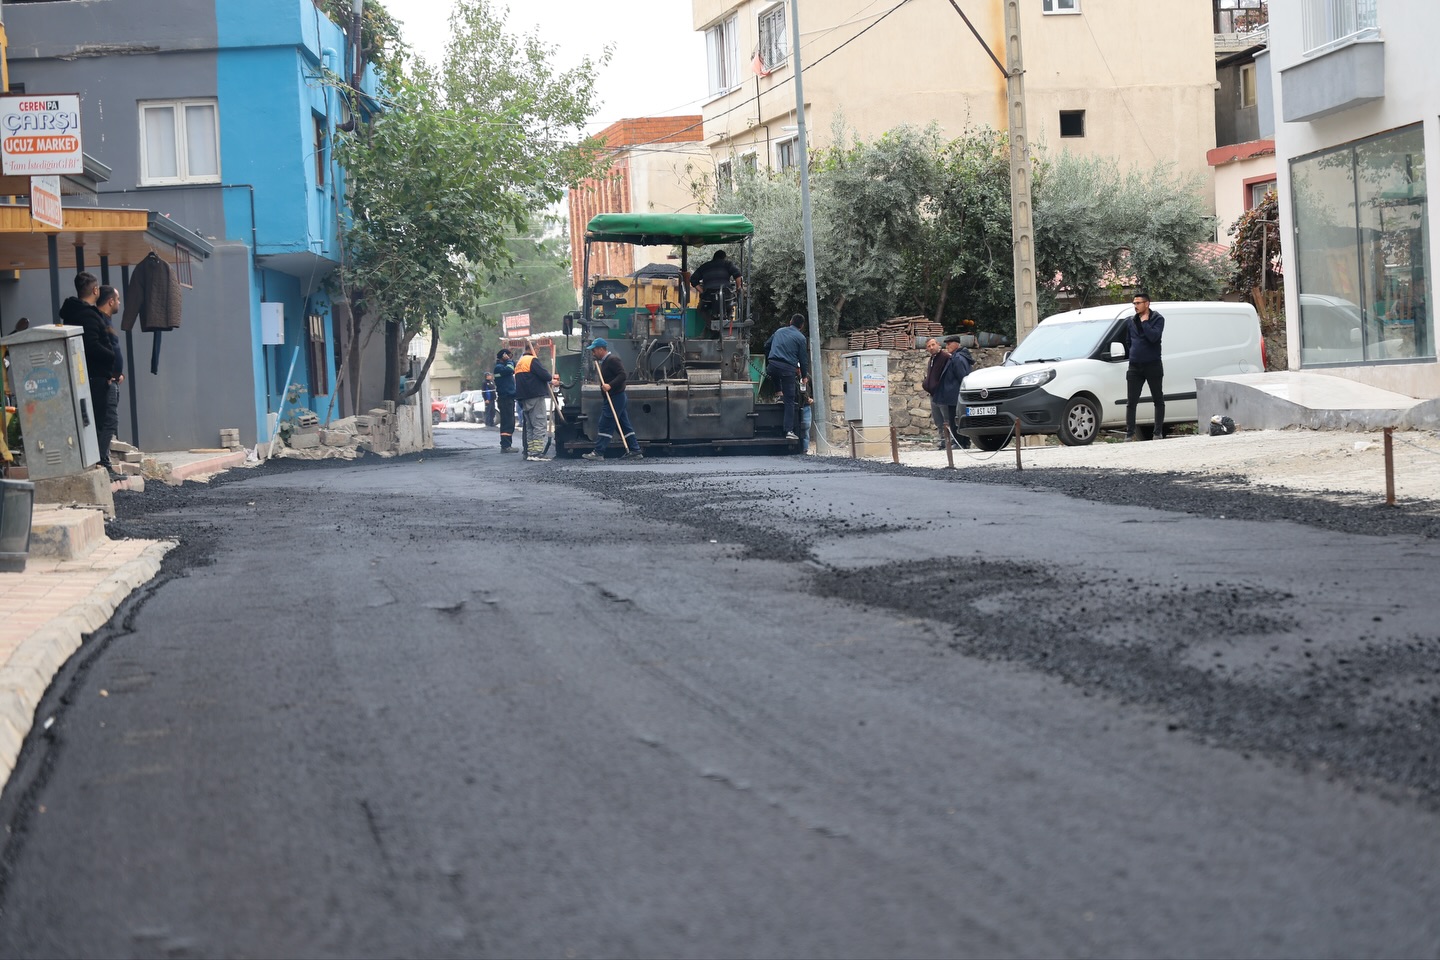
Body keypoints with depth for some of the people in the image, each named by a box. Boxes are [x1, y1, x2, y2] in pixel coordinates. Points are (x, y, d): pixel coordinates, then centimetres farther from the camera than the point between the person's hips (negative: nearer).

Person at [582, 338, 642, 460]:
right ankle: (635, 451, 8)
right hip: (618, 398, 11)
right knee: (625, 426, 9)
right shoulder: (605, 361, 19)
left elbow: (622, 375, -24)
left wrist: (610, 385, -30)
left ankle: (598, 452, -8)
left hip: (615, 398, -11)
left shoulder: (612, 360, -13)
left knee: (604, 426, -9)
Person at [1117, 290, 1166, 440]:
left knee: (1158, 400, 4)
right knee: (1131, 402, 0)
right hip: (1135, 366, 4)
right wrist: (1132, 354, 12)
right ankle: (1129, 433, 4)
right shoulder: (1131, 321, 11)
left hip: (1153, 366, -4)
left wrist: (1145, 322, -14)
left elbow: (1153, 337, -21)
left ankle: (1158, 433, 10)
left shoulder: (1157, 319, -4)